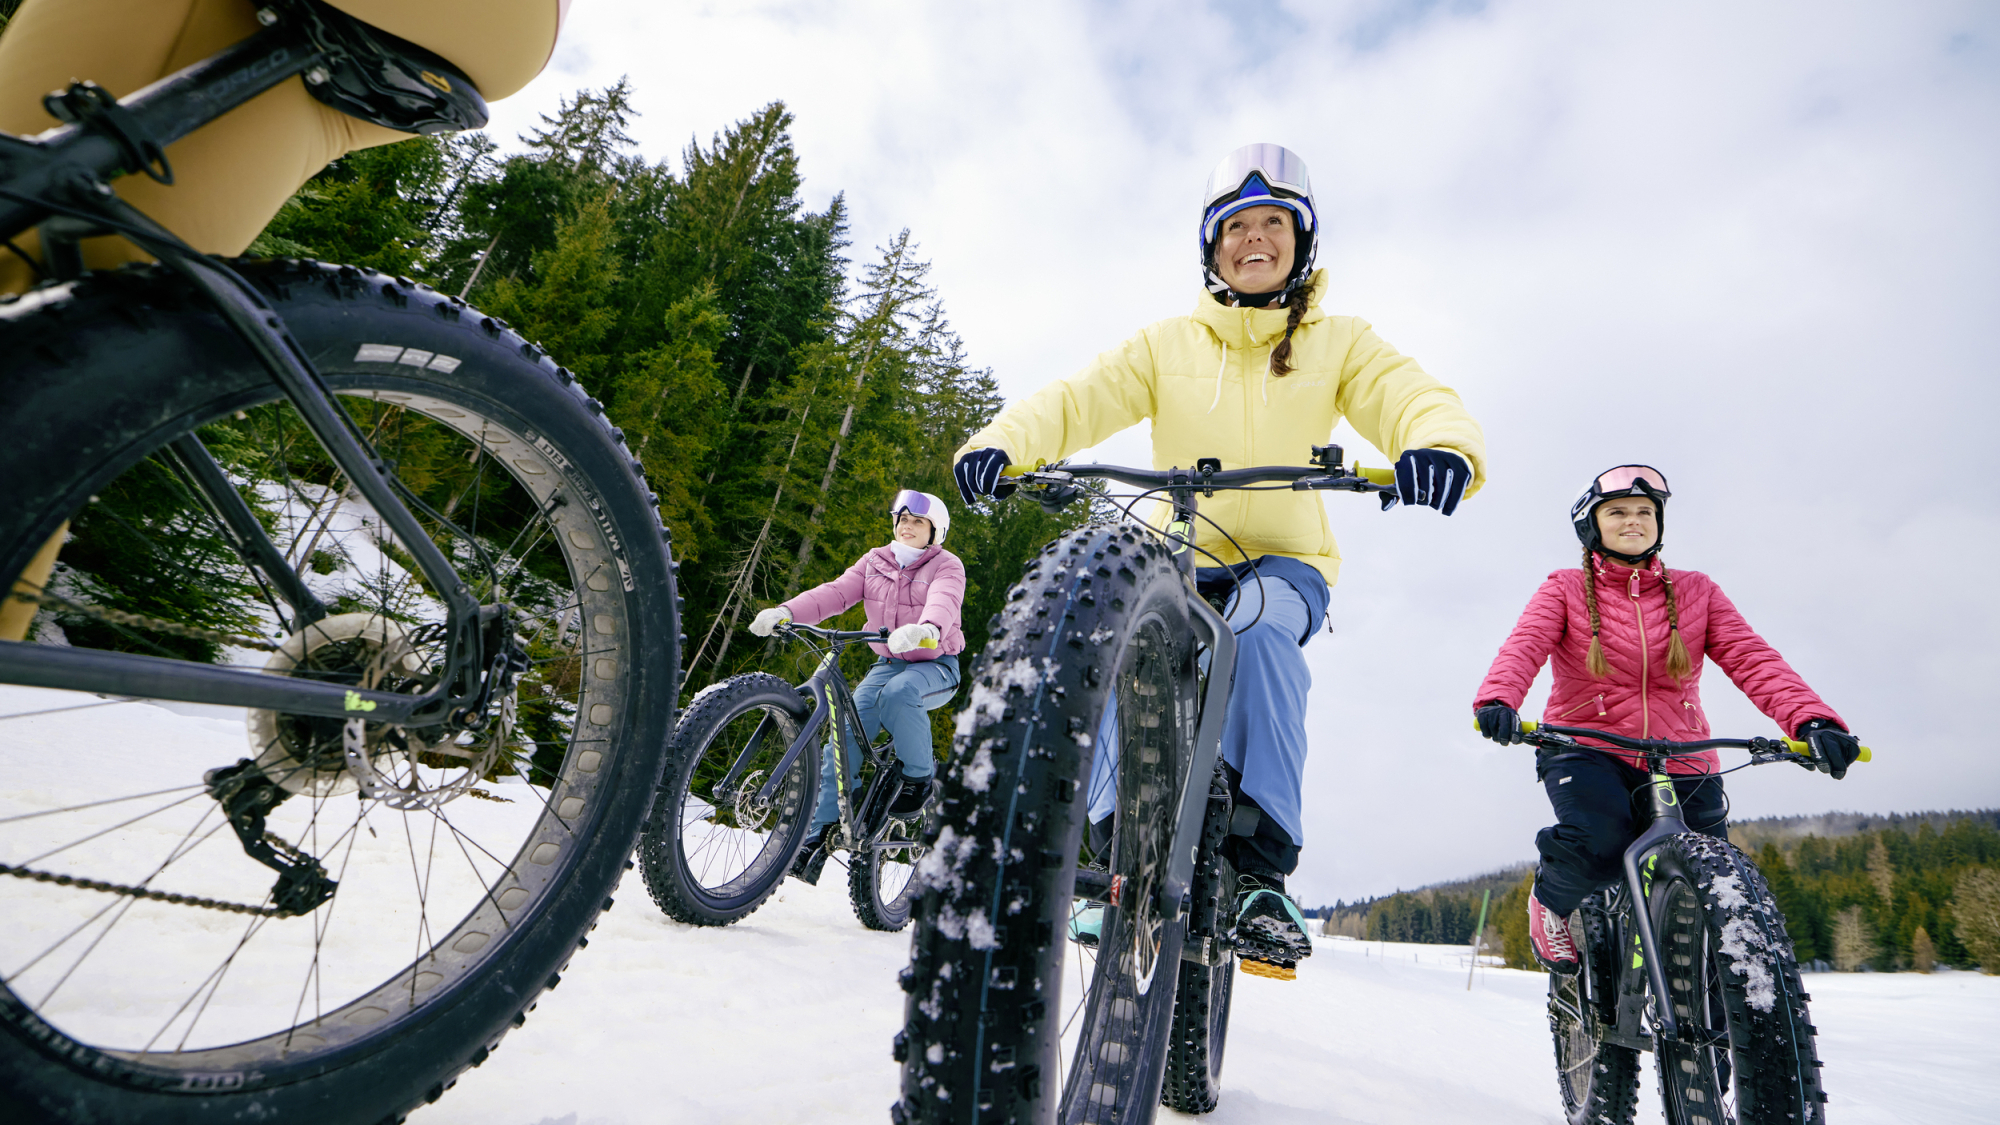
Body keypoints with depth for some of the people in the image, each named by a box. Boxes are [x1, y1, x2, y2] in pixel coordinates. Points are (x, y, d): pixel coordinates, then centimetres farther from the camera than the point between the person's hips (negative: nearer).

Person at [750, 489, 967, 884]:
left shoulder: (946, 566, -5)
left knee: (897, 693, -37)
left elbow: (944, 601, -28)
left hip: (935, 666, -4)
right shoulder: (875, 562, 8)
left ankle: (920, 777, -14)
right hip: (887, 663, 4)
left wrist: (926, 628, -52)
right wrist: (785, 612, -24)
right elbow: (836, 592, -6)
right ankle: (820, 834, -6)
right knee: (845, 736, -14)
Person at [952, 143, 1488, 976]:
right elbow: (1080, 397, -6)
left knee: (1260, 625, -35)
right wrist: (1002, 442, -27)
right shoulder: (1166, 345, 8)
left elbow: (1412, 399, -9)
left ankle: (1261, 867, -29)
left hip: (1284, 562, -1)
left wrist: (1443, 446, -35)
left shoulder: (1339, 343, 7)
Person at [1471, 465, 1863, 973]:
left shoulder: (1695, 592, 13)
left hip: (1680, 760, 3)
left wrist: (1812, 720, -21)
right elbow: (1523, 646, -12)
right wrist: (1498, 700, -35)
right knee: (1601, 843, -30)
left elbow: (1751, 658, -2)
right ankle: (1550, 899, 4)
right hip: (1586, 749, -3)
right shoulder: (1565, 591, 6)